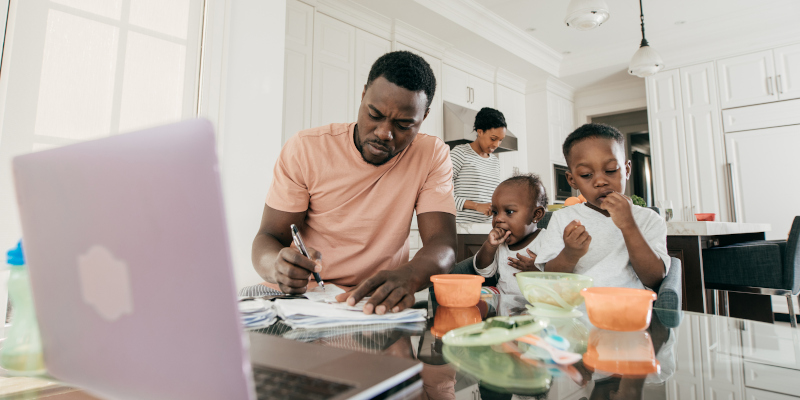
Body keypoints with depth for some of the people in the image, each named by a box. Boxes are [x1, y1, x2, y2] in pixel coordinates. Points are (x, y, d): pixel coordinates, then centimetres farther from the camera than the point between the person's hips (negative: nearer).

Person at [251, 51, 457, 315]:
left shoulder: (432, 155, -5)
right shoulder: (304, 149, -6)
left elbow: (442, 245, -14)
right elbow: (268, 238, -4)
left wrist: (407, 276, -38)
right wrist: (277, 267, -29)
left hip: (378, 301, 0)